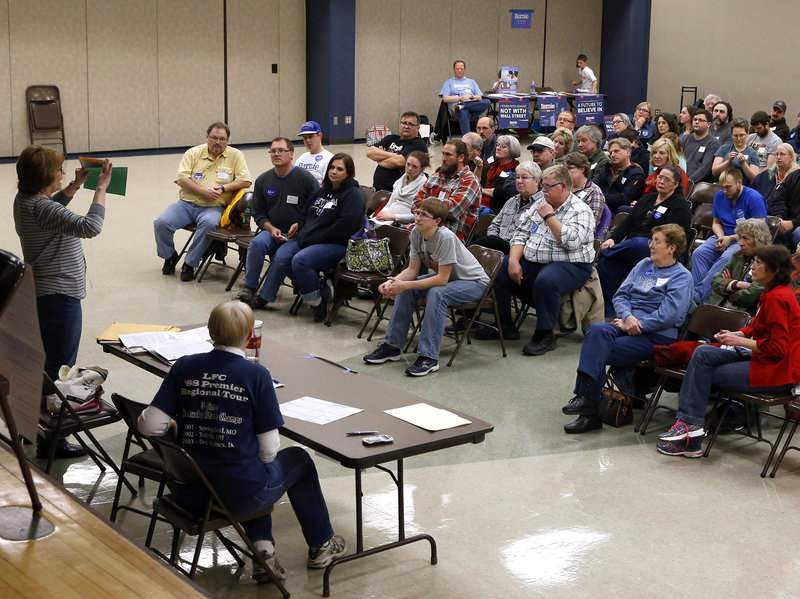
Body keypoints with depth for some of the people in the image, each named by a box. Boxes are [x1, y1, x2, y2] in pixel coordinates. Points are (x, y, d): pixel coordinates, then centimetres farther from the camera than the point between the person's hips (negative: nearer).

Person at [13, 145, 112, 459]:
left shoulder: (24, 200, 5)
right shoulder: (42, 208, -25)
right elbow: (90, 227, -34)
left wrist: (76, 184, 19)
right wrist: (100, 188, -27)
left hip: (40, 294, 10)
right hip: (60, 298, -10)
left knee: (44, 365, 22)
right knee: (60, 371, -2)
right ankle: (51, 440, 5)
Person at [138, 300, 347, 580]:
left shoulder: (183, 368, -4)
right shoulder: (256, 375, -12)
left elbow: (149, 425, -10)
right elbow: (268, 449, -11)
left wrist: (173, 426, 12)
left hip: (187, 492, 4)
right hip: (239, 496, -4)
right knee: (298, 459, 27)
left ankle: (262, 549, 24)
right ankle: (321, 545, 41)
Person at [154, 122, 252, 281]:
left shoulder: (235, 155, 6)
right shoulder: (193, 153, 8)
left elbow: (245, 181, 0)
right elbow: (181, 179, -1)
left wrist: (223, 188, -12)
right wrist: (202, 190, -14)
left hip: (213, 208, -2)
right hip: (186, 204, 2)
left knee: (209, 223, -37)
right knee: (161, 223, -20)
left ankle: (190, 263, -19)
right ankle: (170, 257, 10)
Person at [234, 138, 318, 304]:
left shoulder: (306, 178, -2)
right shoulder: (263, 180, 11)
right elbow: (258, 213, 15)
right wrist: (271, 228, -3)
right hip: (272, 231, 4)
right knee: (257, 243, -29)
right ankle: (248, 289, -20)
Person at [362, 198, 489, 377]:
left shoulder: (445, 237, -31)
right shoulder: (416, 233, -9)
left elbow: (442, 279, -31)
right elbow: (412, 270, -5)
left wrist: (405, 285, -34)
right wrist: (392, 283, -25)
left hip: (474, 281, -8)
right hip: (444, 277, 8)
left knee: (436, 293, -33)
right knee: (405, 290, -8)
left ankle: (429, 357, -30)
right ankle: (392, 346, 4)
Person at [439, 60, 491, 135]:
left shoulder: (471, 82, 31)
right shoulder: (449, 82, 22)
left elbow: (479, 97, 19)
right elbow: (445, 99, 6)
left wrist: (471, 96, -3)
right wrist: (460, 98, -6)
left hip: (472, 107, 3)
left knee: (487, 102, -29)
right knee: (463, 113, -42)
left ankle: (461, 106, -38)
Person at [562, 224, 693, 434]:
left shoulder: (681, 277, -2)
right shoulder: (644, 264, 20)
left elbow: (668, 316, -14)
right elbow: (620, 295, 13)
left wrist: (632, 325, -15)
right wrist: (627, 316, -8)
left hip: (656, 336, -6)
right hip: (626, 325, 6)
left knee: (596, 352, -26)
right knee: (597, 330, -29)